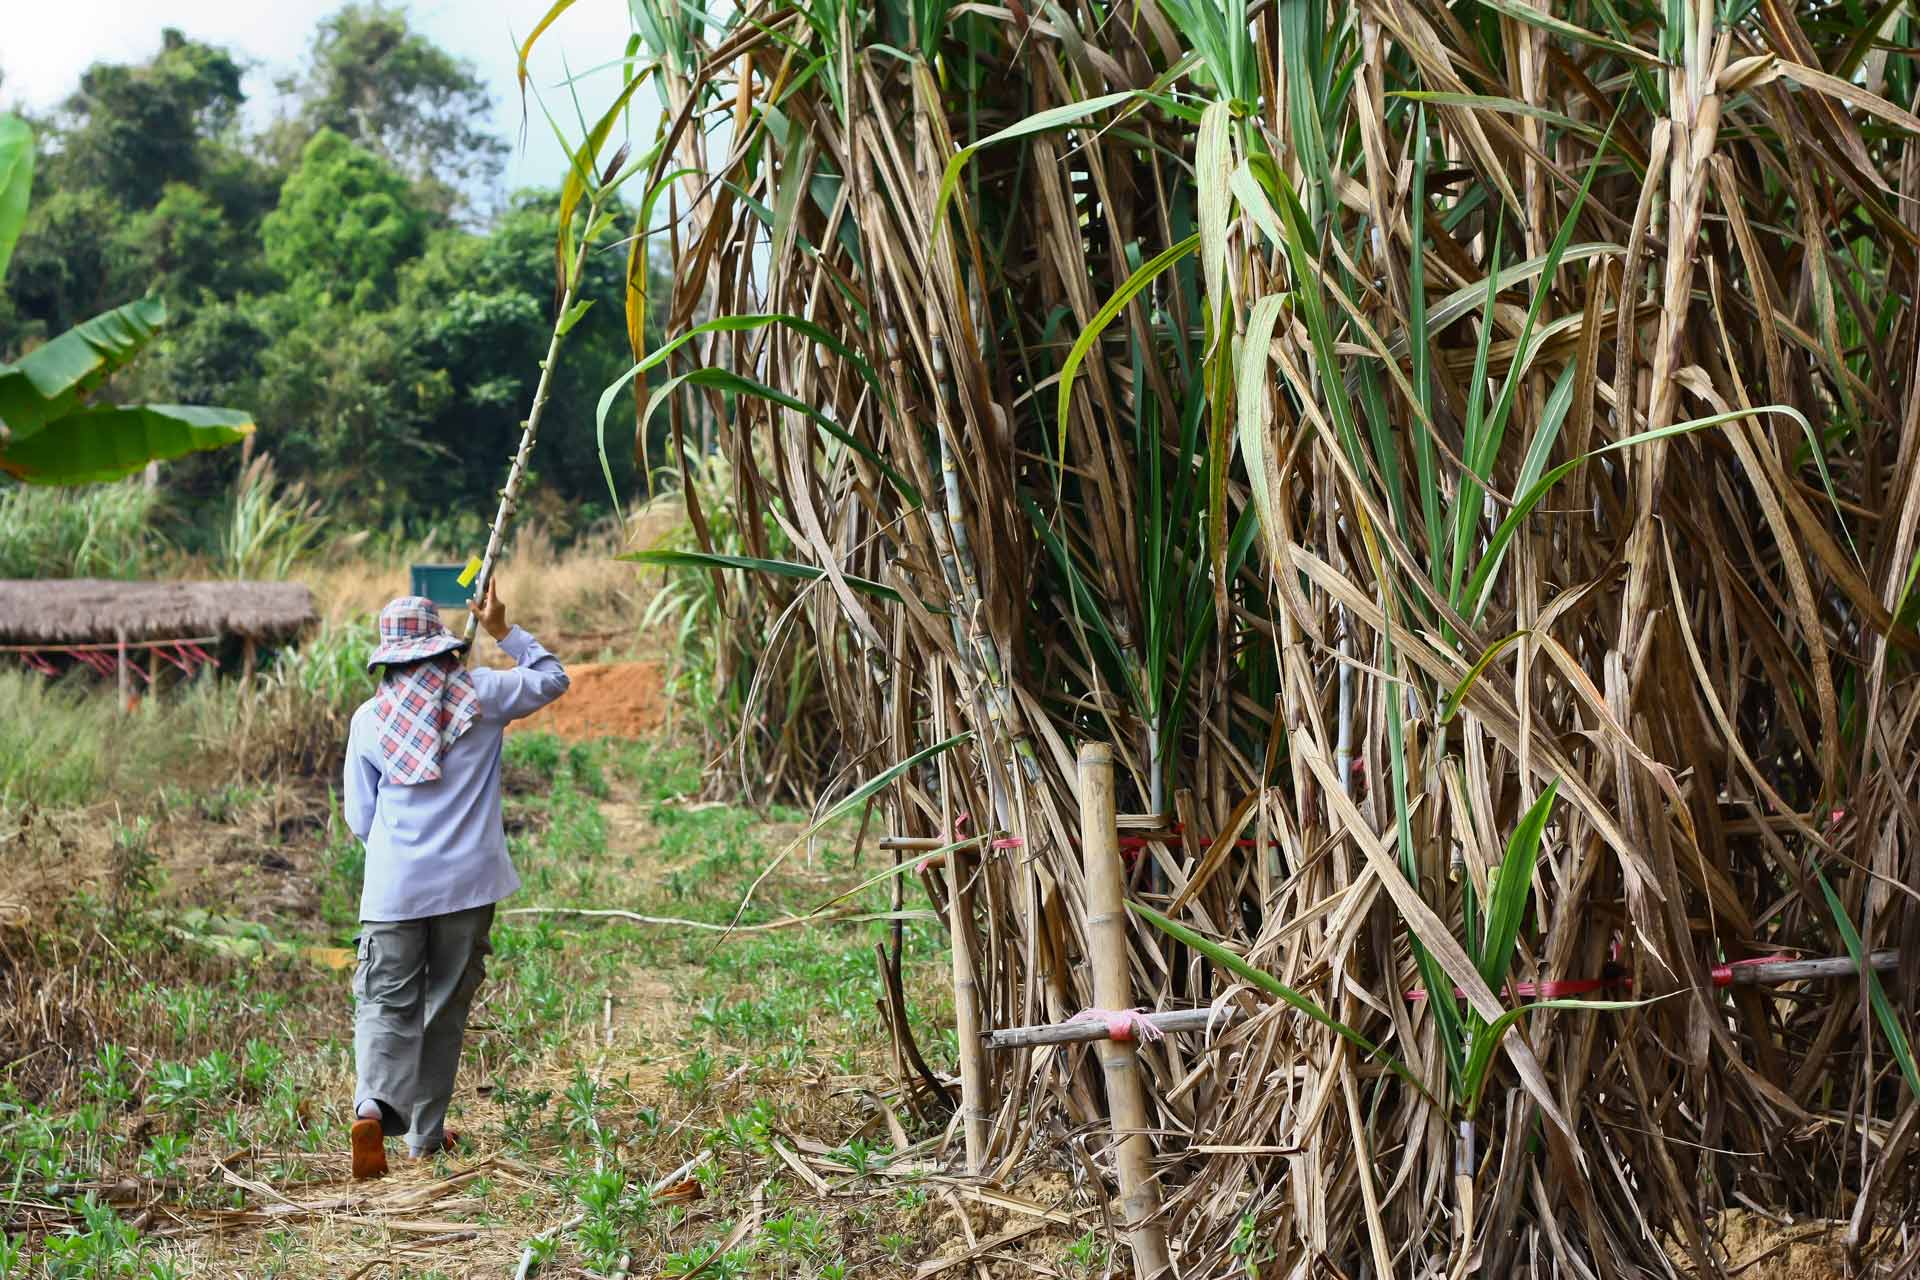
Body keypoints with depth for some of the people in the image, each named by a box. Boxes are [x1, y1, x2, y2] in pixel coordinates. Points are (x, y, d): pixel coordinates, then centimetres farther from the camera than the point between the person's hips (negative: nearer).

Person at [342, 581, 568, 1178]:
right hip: (468, 882, 0)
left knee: (386, 1003, 1)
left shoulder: (369, 718, 1)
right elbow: (553, 678, 17)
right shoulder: (481, 693, -2)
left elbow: (360, 819, 8)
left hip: (393, 887, 0)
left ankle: (374, 1106, -26)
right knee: (446, 1006, 12)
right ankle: (427, 1133, 19)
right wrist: (504, 630, 20)